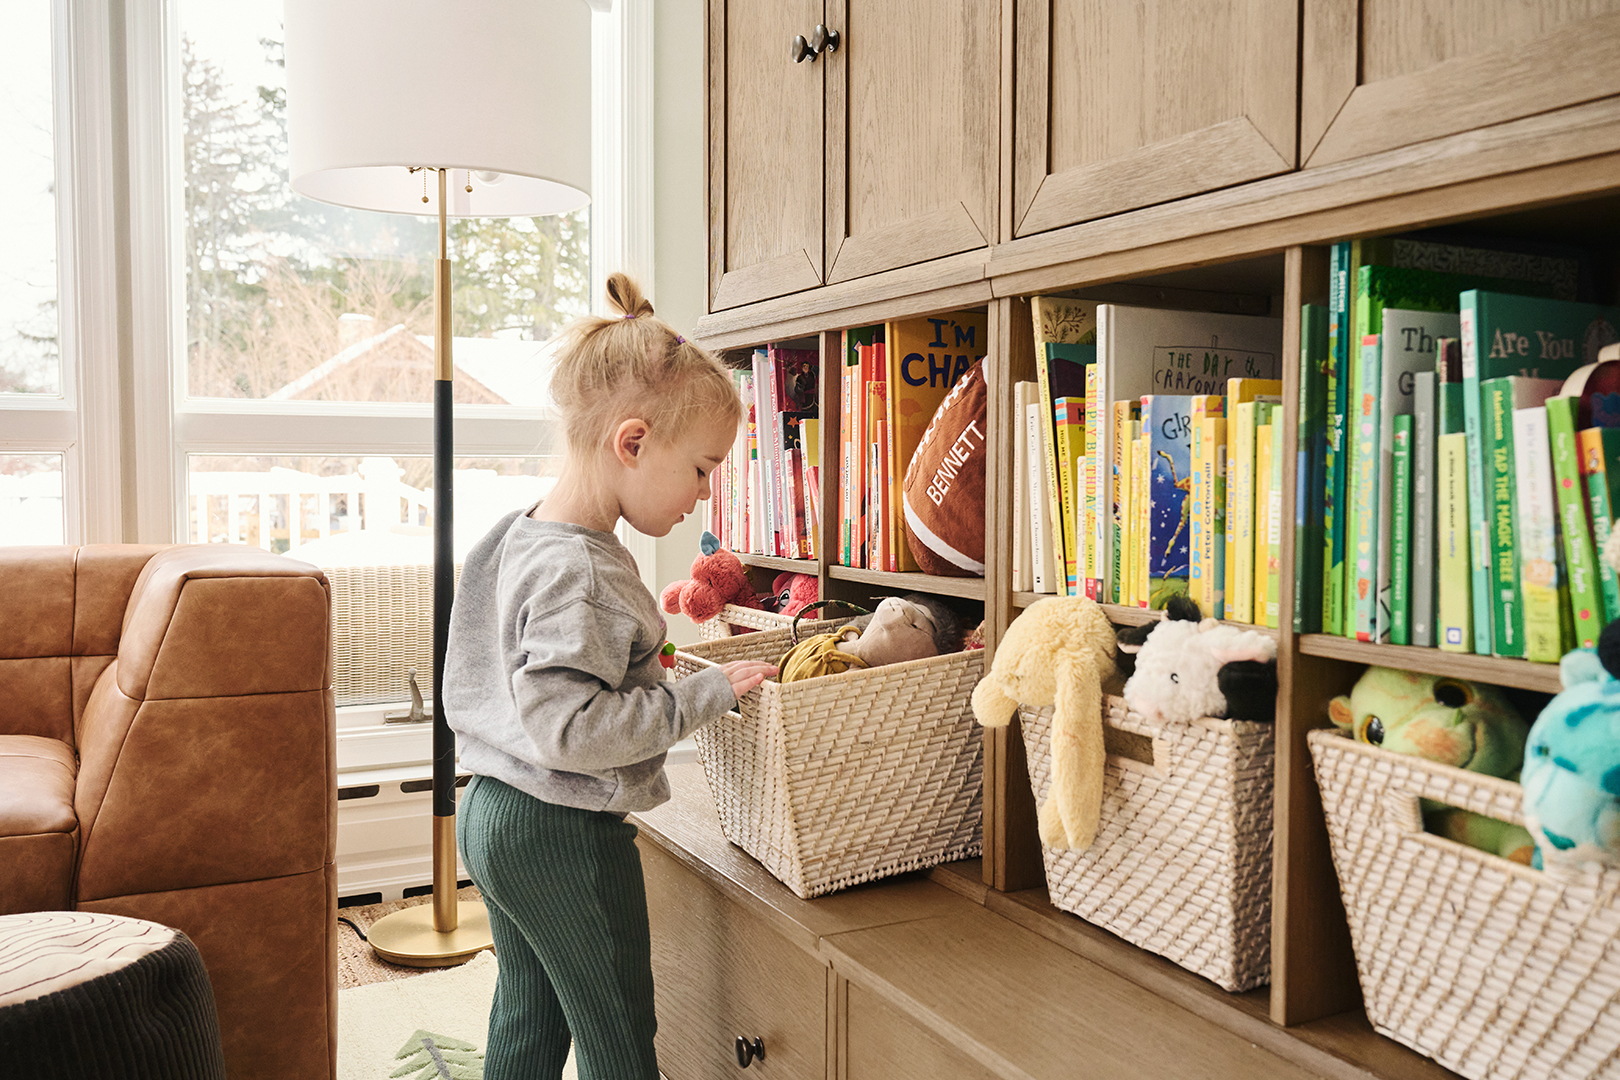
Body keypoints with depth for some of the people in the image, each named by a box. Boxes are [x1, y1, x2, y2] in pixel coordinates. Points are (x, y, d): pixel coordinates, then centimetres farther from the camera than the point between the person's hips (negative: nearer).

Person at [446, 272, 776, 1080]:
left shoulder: (517, 537, 6)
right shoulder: (578, 570, -25)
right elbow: (566, 729, -30)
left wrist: (646, 674, 14)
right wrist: (706, 694, -24)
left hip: (491, 813, 10)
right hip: (564, 837, -9)